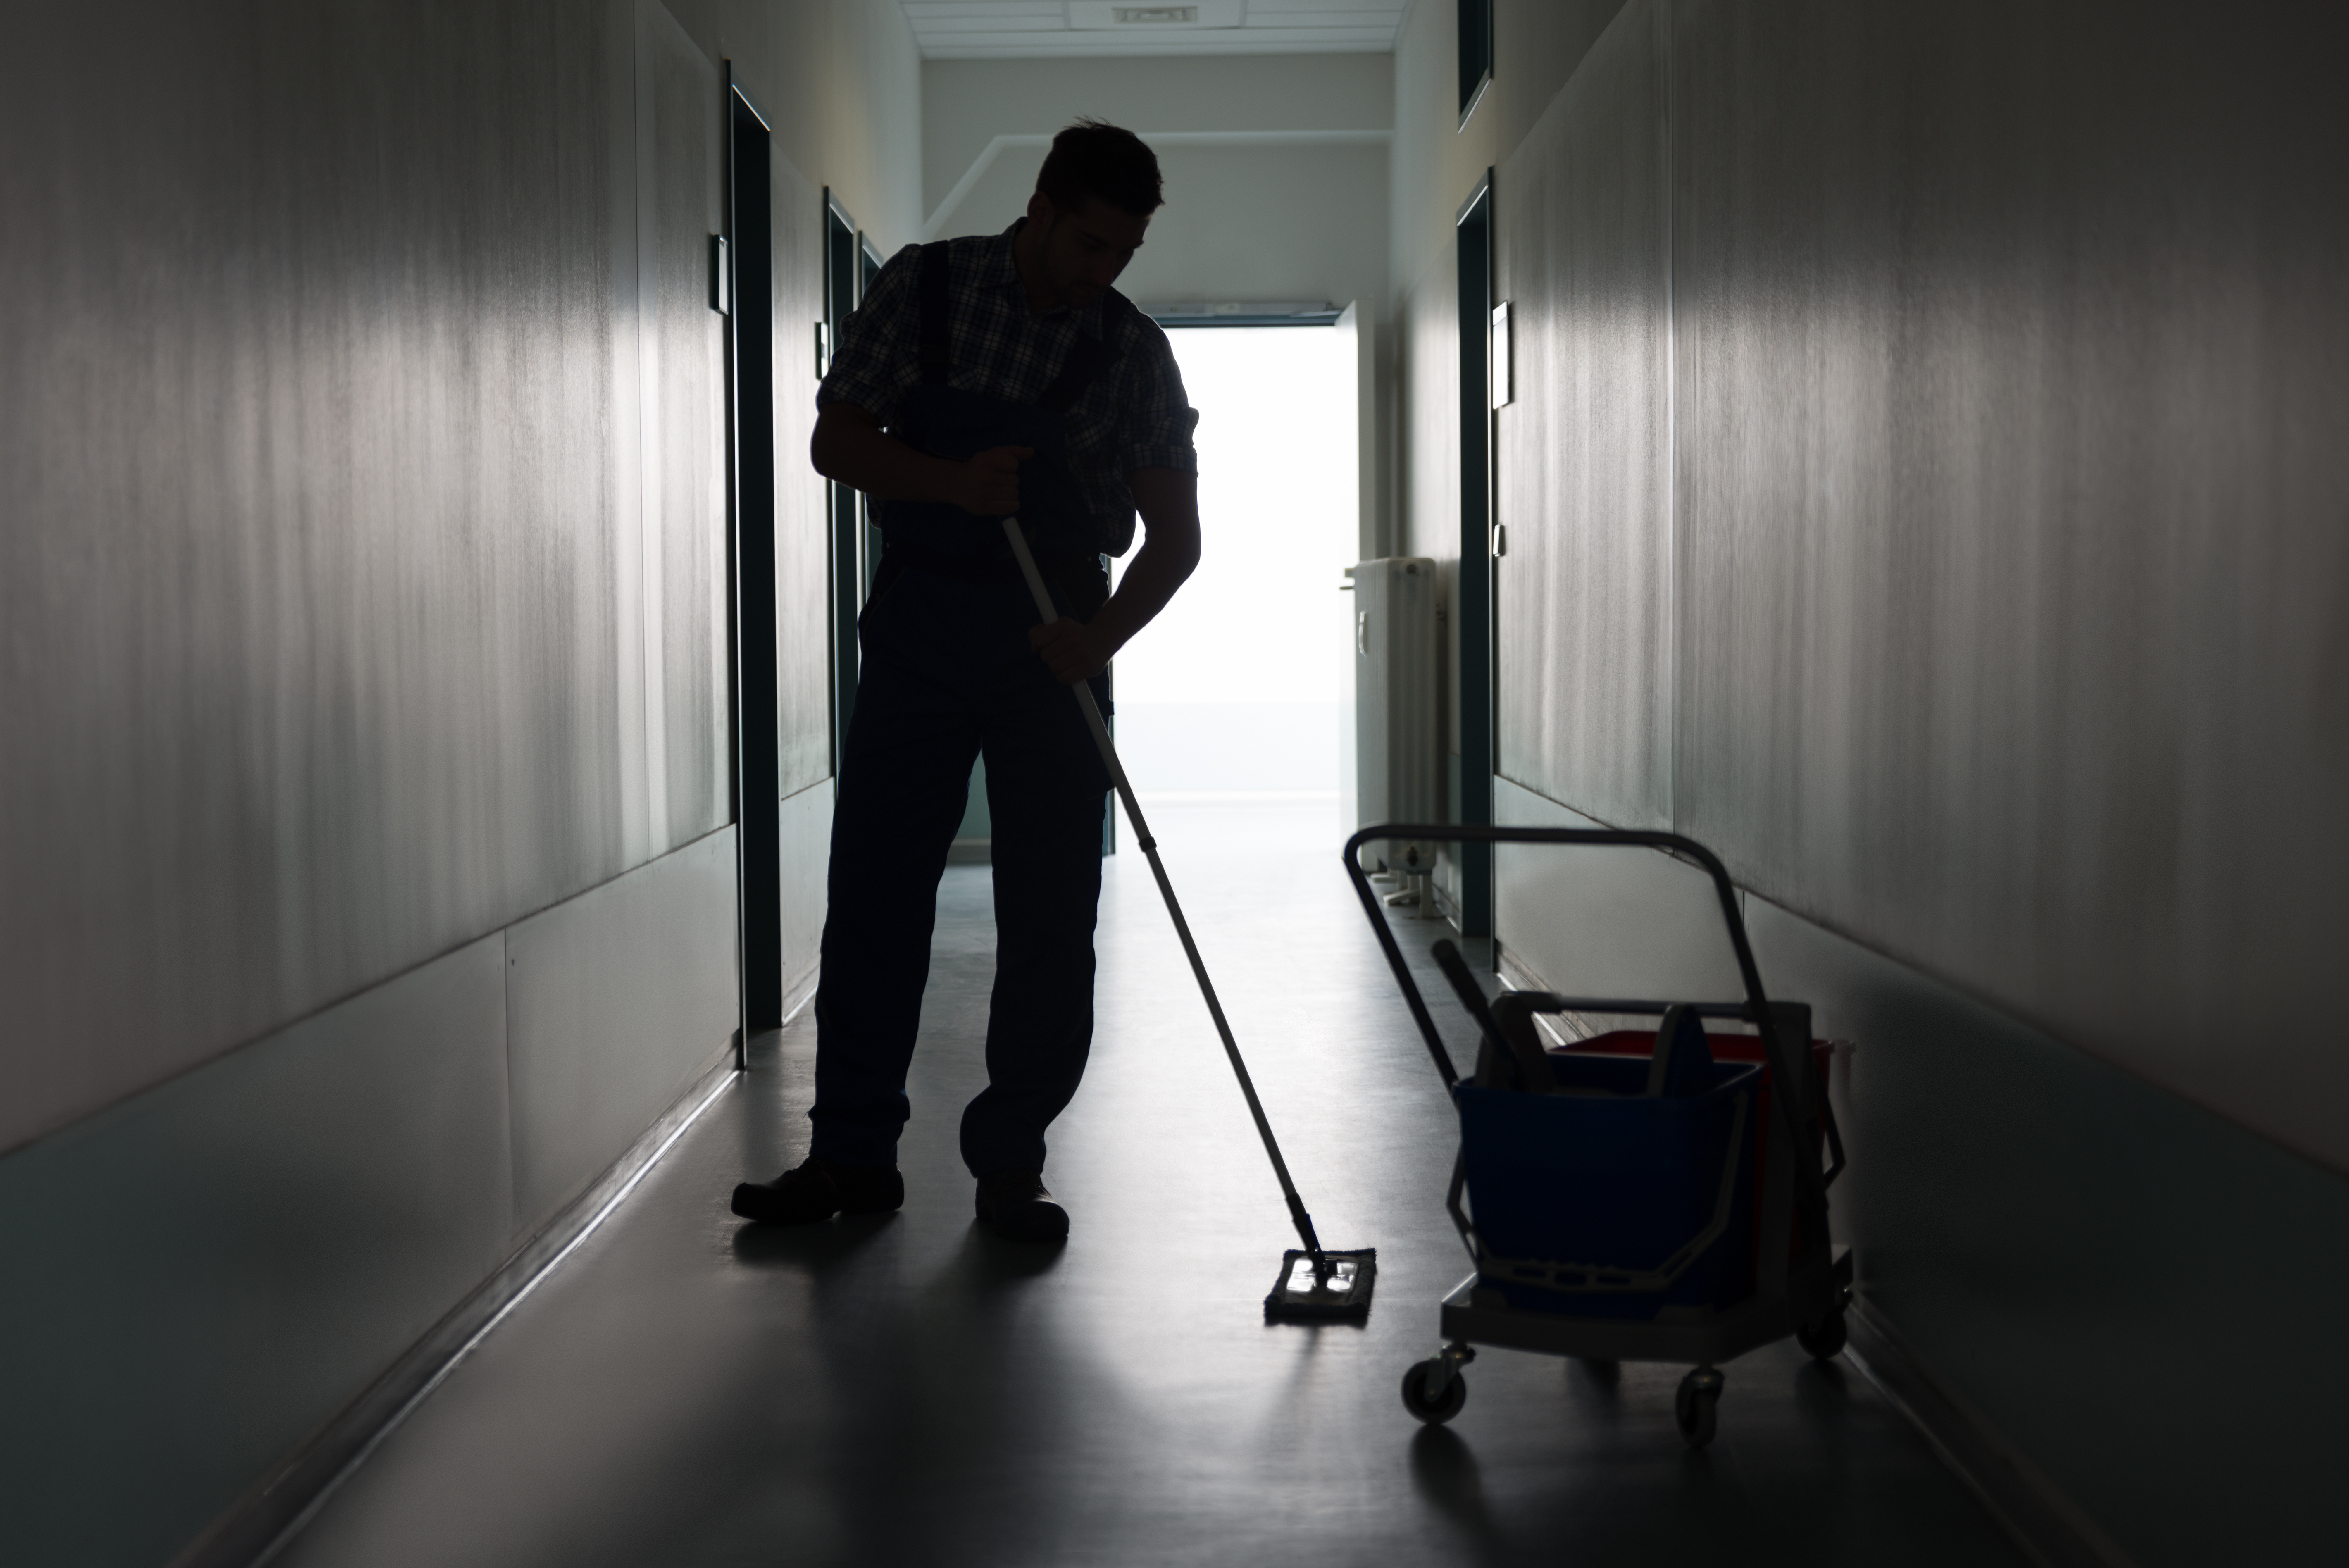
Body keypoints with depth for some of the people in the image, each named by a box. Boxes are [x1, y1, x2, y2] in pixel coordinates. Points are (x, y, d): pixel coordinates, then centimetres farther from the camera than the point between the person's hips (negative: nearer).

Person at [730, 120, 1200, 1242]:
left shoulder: (1136, 353, 0)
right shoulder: (925, 286, -1)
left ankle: (1010, 1166, 9)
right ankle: (853, 1153, 11)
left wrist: (1105, 634, -18)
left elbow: (1174, 533, 0)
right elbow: (837, 442, -3)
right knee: (873, 891, 1)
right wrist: (953, 482, -21)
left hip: (1055, 643, 0)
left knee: (1051, 915, -1)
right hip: (920, 623, 0)